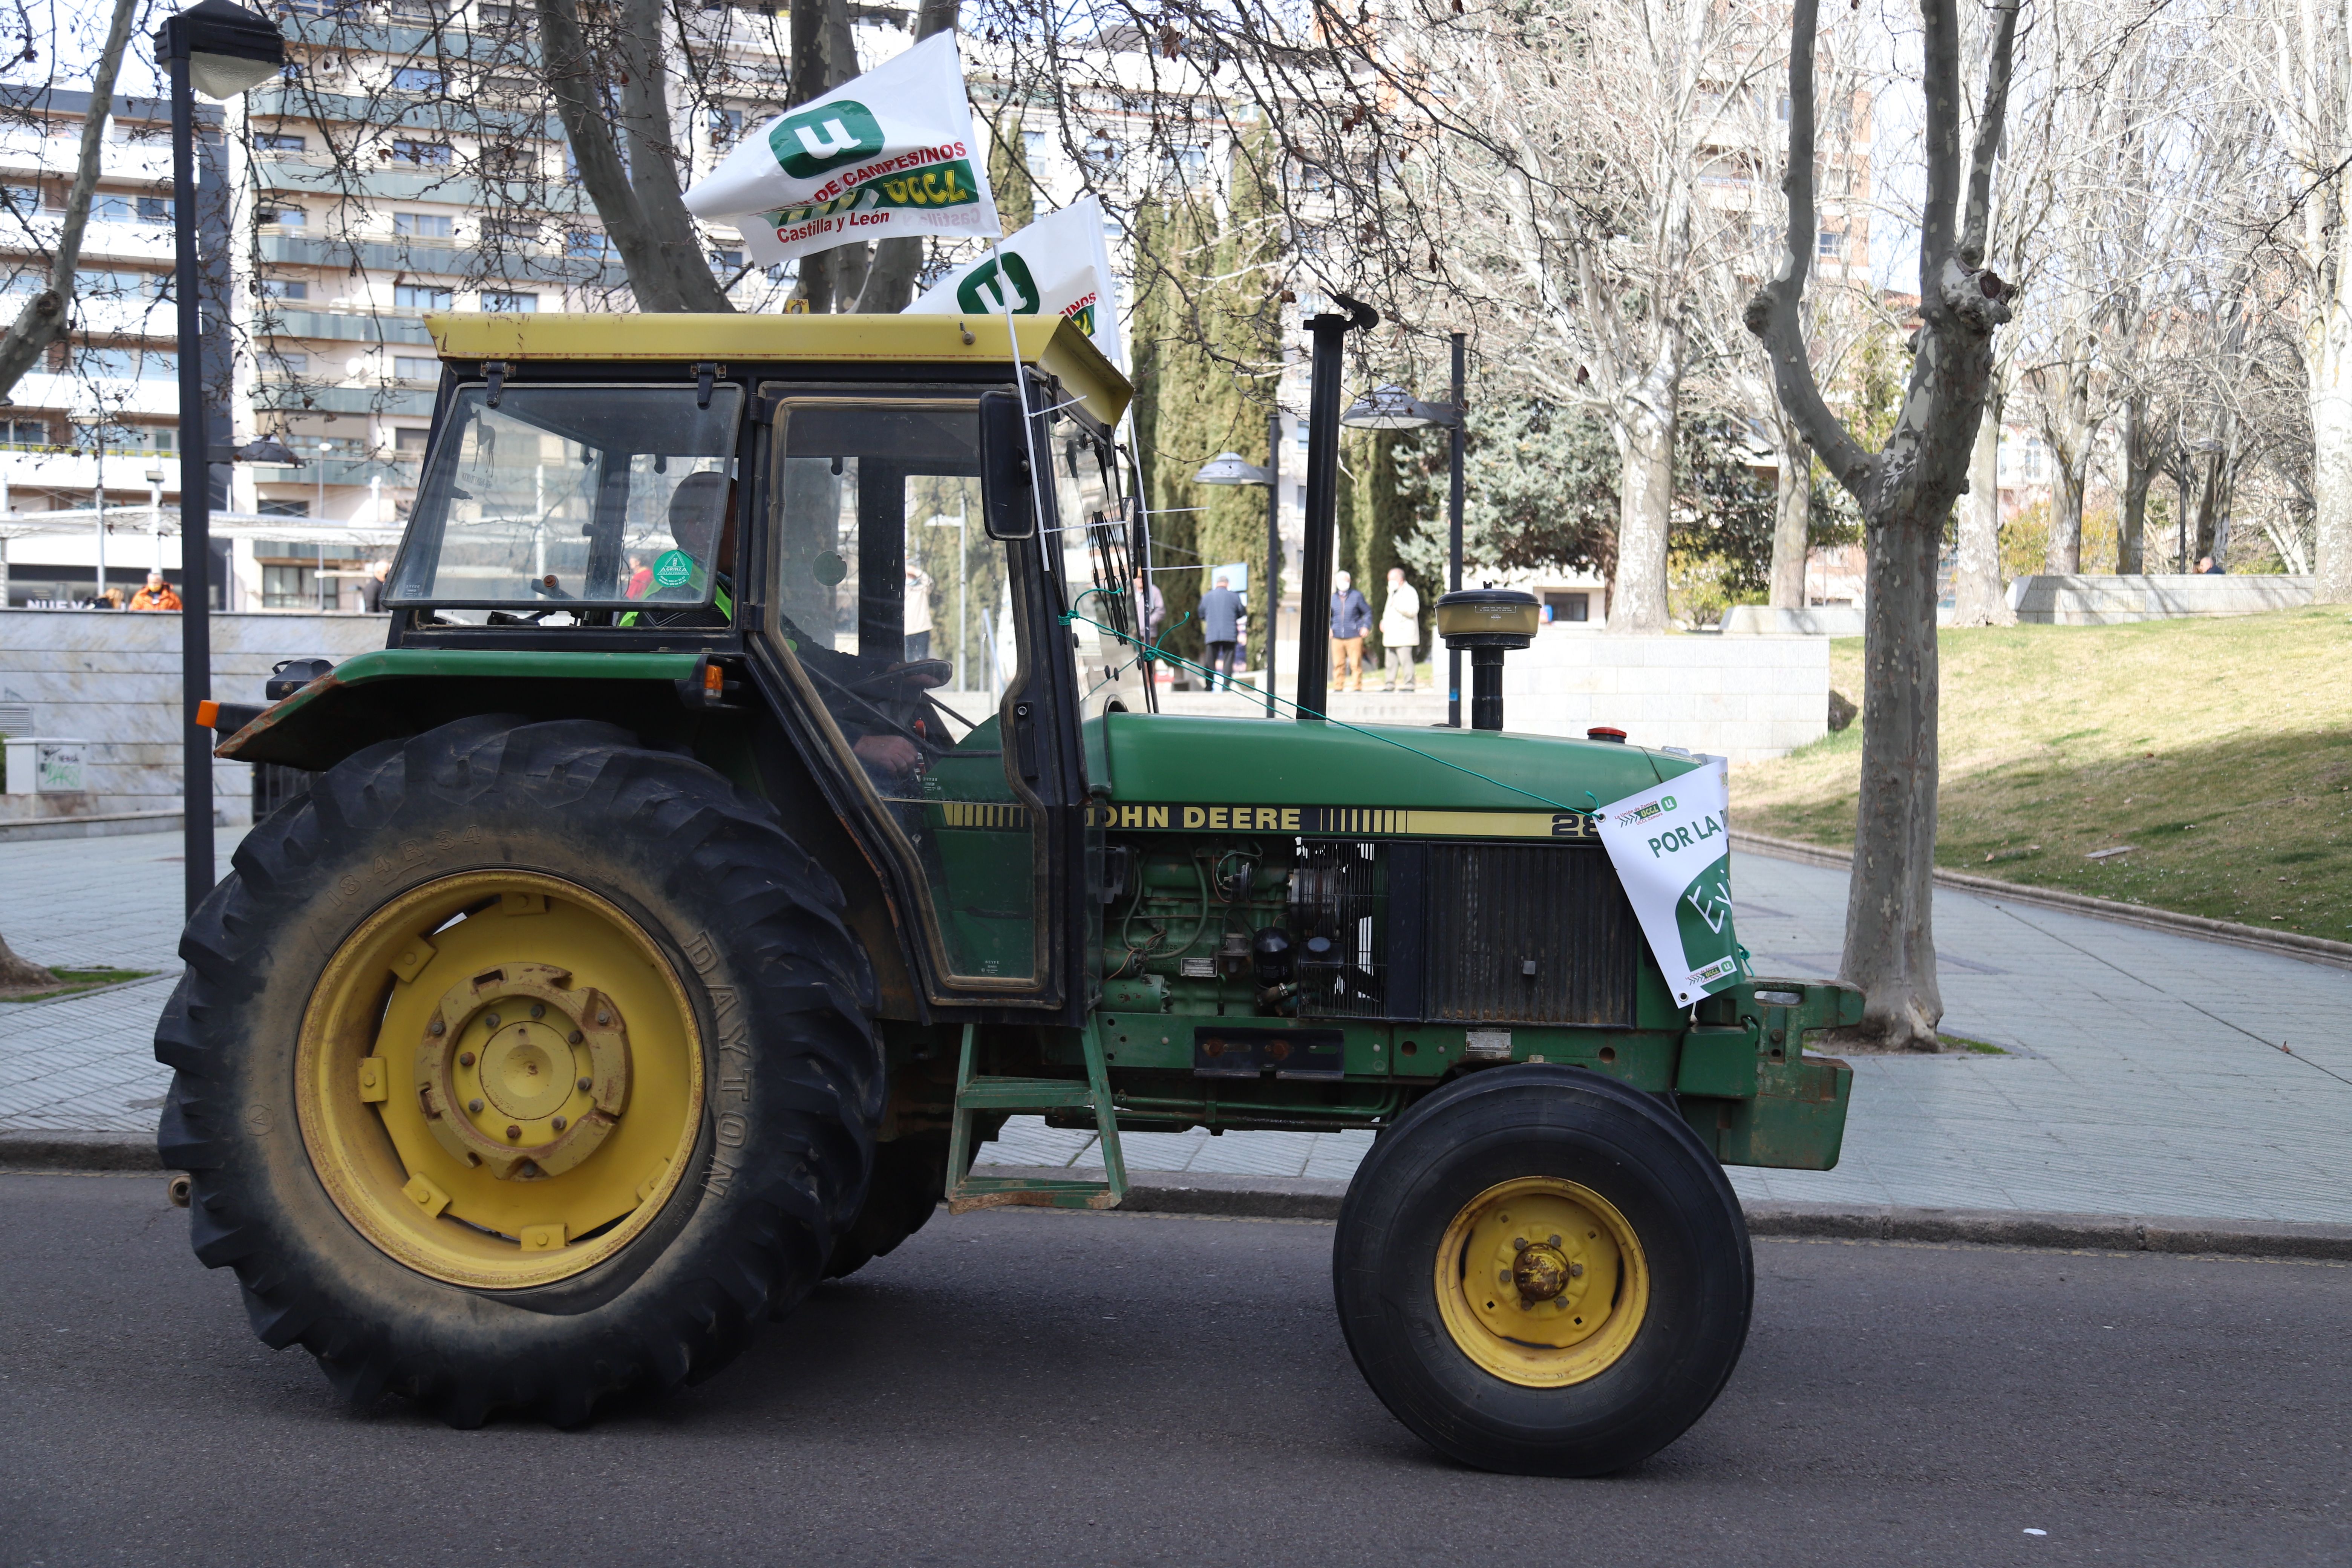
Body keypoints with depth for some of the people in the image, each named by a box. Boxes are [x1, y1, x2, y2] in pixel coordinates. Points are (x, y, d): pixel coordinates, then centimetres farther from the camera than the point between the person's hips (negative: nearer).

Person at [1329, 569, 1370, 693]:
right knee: (1338, 664, 2)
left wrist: (1366, 626, -1)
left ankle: (1358, 687, 3)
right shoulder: (1333, 598, 11)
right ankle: (1338, 687, 10)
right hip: (1337, 637, 3)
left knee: (1356, 663, -4)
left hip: (1354, 636, -2)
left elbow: (1368, 612, 11)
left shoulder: (1357, 596, 4)